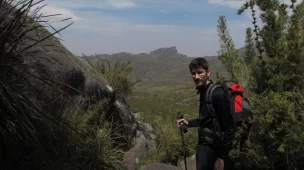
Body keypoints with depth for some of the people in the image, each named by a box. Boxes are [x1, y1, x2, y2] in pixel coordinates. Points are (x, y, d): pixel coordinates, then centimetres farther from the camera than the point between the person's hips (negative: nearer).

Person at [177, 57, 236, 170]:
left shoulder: (217, 94, -21)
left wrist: (221, 157, -19)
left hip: (211, 148, -9)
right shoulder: (204, 91, 7)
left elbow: (229, 128, -21)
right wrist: (188, 123, 15)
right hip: (205, 144, 9)